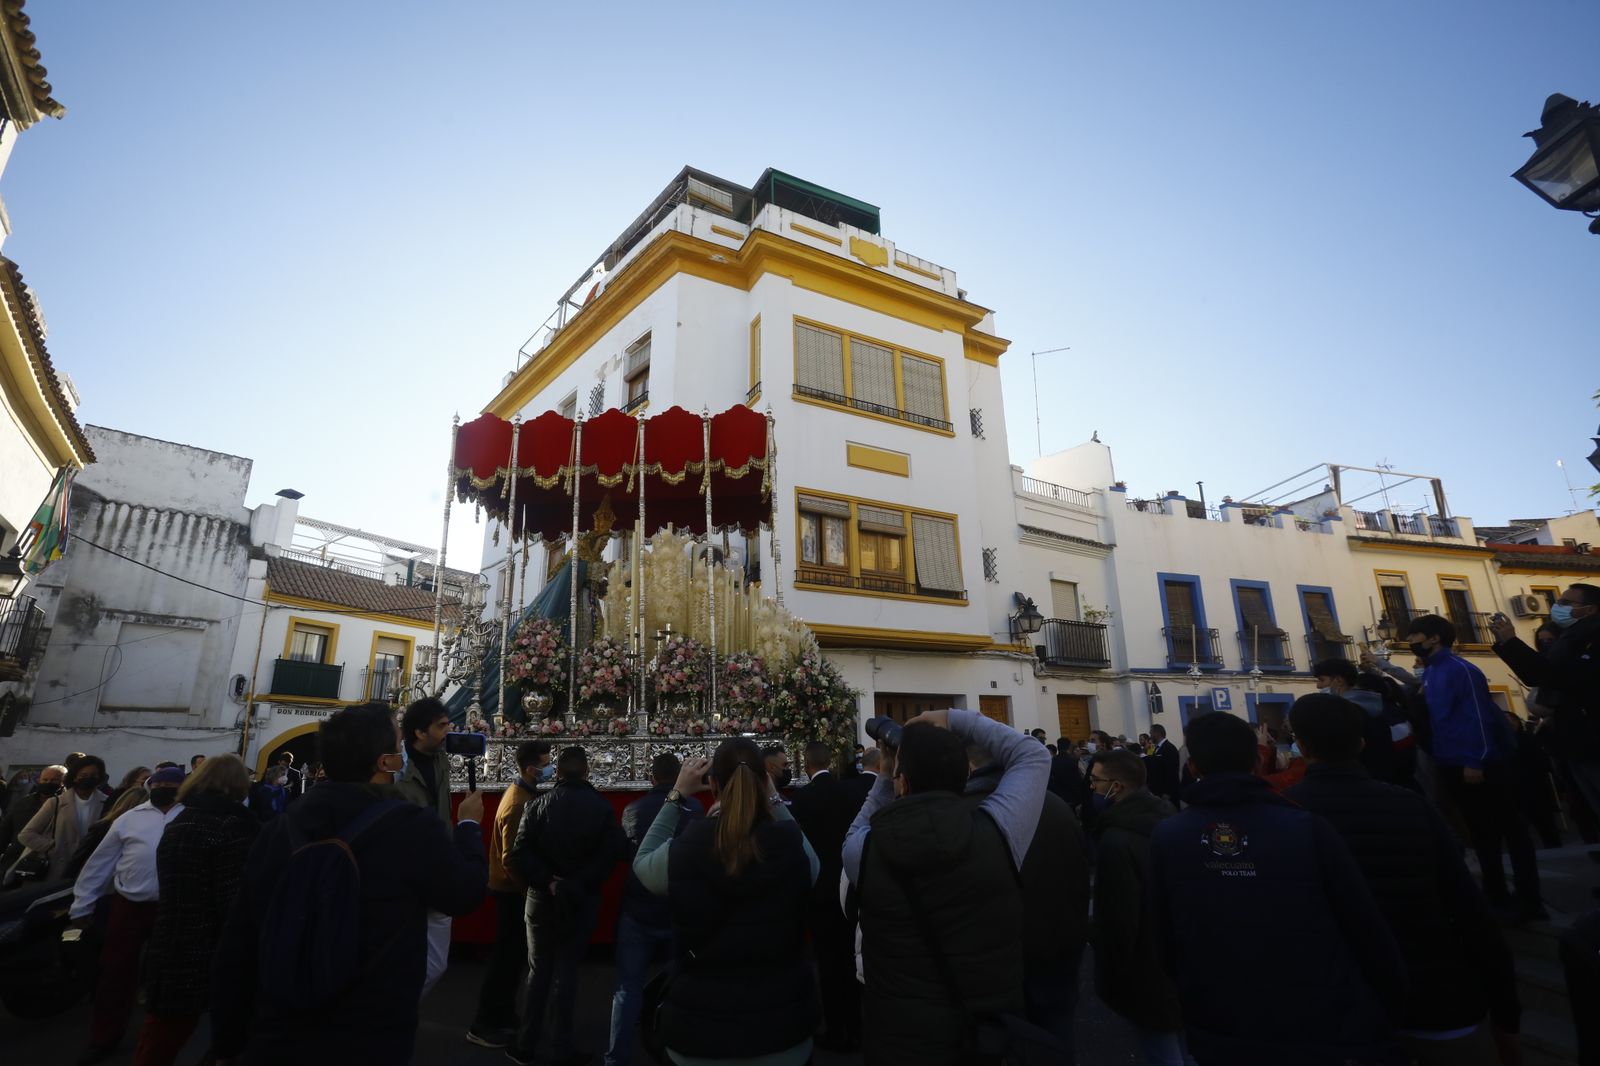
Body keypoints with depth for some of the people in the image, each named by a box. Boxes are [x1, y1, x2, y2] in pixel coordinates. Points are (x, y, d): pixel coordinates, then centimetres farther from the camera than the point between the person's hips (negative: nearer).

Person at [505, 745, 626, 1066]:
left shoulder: (538, 805, -7)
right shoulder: (602, 807, -8)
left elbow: (519, 854, -16)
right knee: (567, 971, 12)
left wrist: (547, 881, -11)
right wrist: (580, 883, -10)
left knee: (539, 971, 16)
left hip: (542, 900, 1)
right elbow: (613, 852, -17)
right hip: (582, 901, -1)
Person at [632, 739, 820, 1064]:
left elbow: (642, 863, 4)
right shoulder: (794, 848, -21)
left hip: (699, 1029, 0)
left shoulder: (682, 854, -21)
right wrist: (775, 799, 5)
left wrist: (677, 795, 5)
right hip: (781, 1025, 1)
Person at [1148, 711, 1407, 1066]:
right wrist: (1393, 1004, 10)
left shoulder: (1165, 839, -11)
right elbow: (1368, 931, -8)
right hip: (1333, 1034, -1)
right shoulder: (1307, 828, -16)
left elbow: (1166, 944, -2)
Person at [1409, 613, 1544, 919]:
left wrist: (1474, 761, -22)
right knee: (1482, 835, 16)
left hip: (1482, 766, -8)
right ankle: (1497, 898, 26)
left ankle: (1529, 900, 13)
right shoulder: (1429, 674, 9)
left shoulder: (1459, 669, -16)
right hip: (1455, 767, 8)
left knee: (1511, 830, 4)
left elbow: (1478, 716, -20)